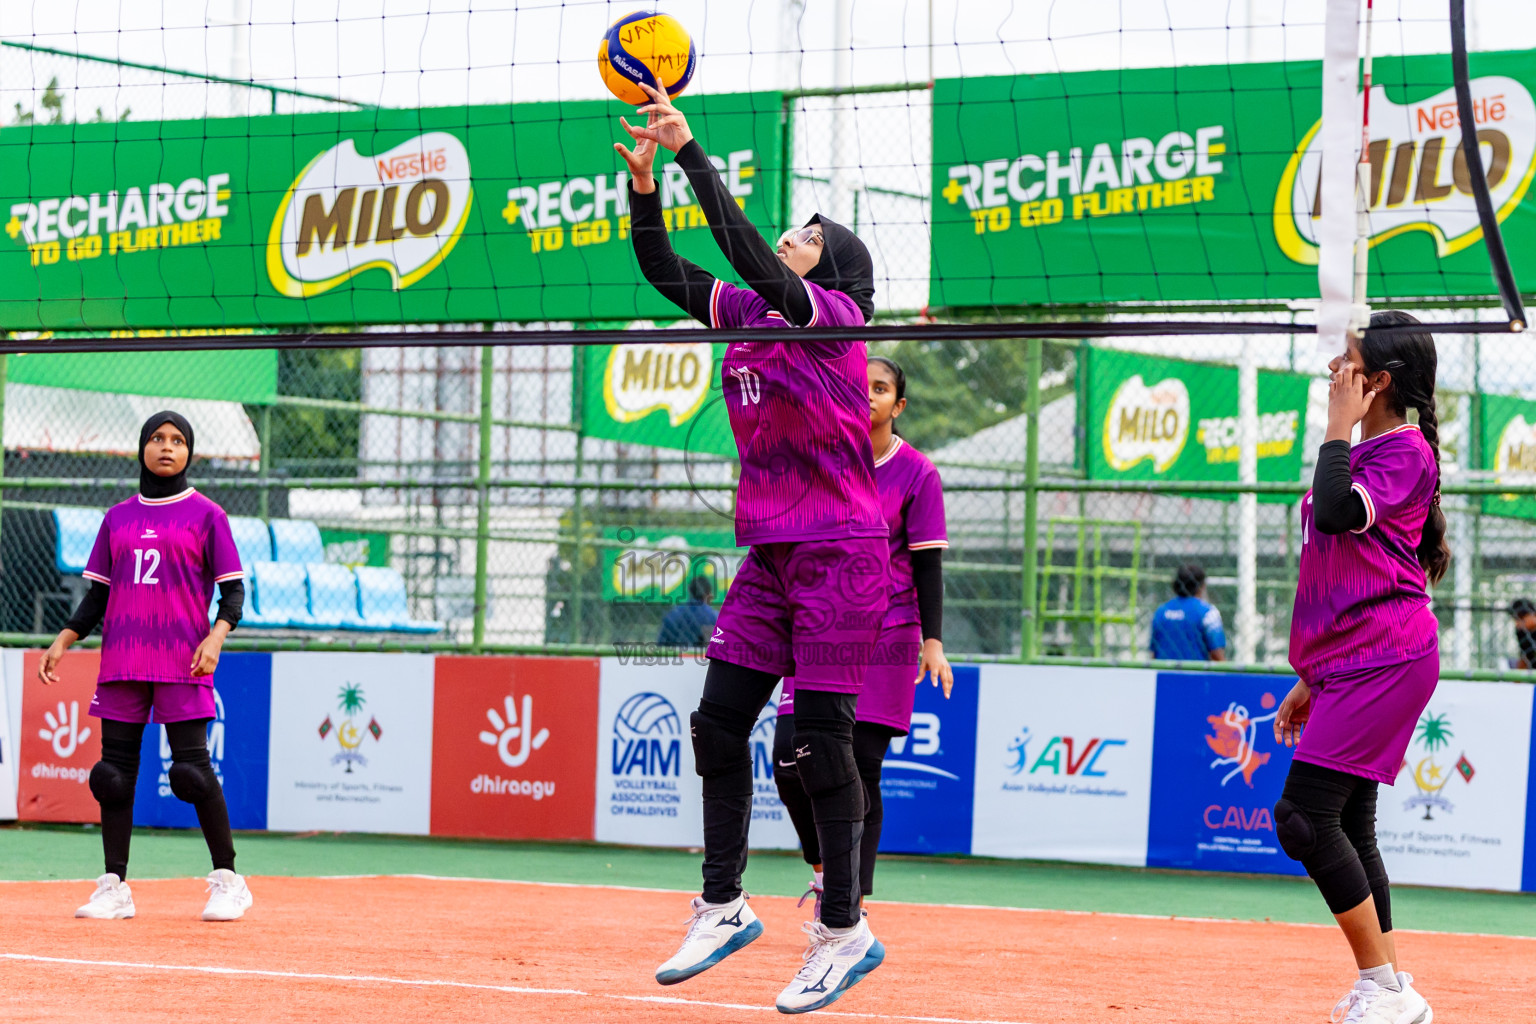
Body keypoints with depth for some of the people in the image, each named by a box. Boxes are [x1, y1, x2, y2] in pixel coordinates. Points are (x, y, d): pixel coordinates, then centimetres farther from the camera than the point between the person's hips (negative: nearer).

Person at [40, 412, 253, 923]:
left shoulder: (206, 515, 4)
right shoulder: (117, 517, 15)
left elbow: (233, 590, 1)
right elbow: (98, 594, 18)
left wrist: (216, 636, -17)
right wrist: (63, 640, 7)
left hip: (182, 663, -4)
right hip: (121, 660, 4)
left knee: (191, 764, -10)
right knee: (115, 769, 1)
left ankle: (227, 881, -1)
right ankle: (114, 886, 6)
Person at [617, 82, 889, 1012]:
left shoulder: (833, 313, -9)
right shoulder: (748, 315, 12)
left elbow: (748, 254, -23)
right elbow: (666, 272, 11)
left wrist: (691, 149, -24)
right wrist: (645, 181, -3)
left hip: (841, 553, -8)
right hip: (770, 557, 8)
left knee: (821, 743, -7)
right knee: (719, 721, 4)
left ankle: (844, 932, 1)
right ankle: (723, 907, 14)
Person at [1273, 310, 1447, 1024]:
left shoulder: (1406, 451, -8)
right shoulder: (1360, 453, 21)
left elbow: (1338, 514, -27)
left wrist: (1338, 426, -13)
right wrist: (1310, 681, 24)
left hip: (1385, 662, -10)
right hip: (1348, 667, 10)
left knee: (1304, 815, -16)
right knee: (1349, 829, 9)